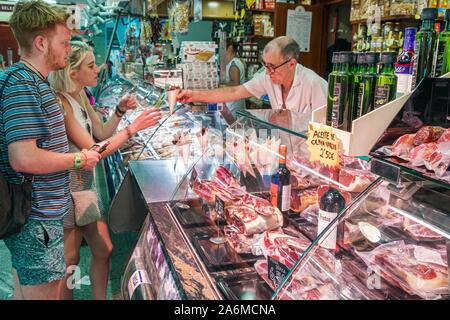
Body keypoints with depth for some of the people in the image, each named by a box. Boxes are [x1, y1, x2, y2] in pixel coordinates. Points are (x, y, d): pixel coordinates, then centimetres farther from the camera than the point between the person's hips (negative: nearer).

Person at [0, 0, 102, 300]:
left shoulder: (31, 80, 14)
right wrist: (79, 159, -14)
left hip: (33, 214, 10)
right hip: (36, 219, -10)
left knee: (25, 291, 23)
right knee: (44, 294, 3)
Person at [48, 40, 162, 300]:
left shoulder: (81, 96, 6)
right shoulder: (60, 103, -23)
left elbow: (102, 133, 12)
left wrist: (120, 111, -2)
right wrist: (134, 127, -21)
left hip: (86, 185, 9)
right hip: (68, 190, -9)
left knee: (104, 250, 15)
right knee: (70, 262, 8)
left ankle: (100, 298, 32)